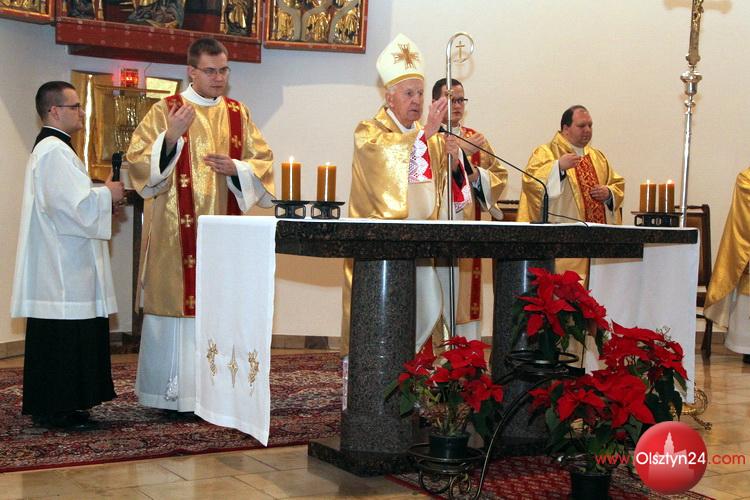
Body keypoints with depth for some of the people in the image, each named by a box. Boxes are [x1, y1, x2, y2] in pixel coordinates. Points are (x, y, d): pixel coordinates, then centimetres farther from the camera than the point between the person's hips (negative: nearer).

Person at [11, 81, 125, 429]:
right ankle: (55, 410, -1)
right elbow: (72, 203, -24)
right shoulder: (54, 151, -15)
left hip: (62, 264, 11)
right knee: (63, 335, -7)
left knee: (66, 335, 12)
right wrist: (107, 194, -9)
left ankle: (50, 407, 18)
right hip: (62, 266, -11)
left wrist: (102, 193, 13)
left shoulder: (52, 148, 20)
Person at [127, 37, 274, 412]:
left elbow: (262, 162, 12)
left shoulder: (238, 114, 13)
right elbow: (138, 161, -6)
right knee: (177, 300, -4)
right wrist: (170, 137, -21)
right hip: (176, 229, -4)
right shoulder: (165, 110, 1)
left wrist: (235, 167, -8)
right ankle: (172, 392, 4)